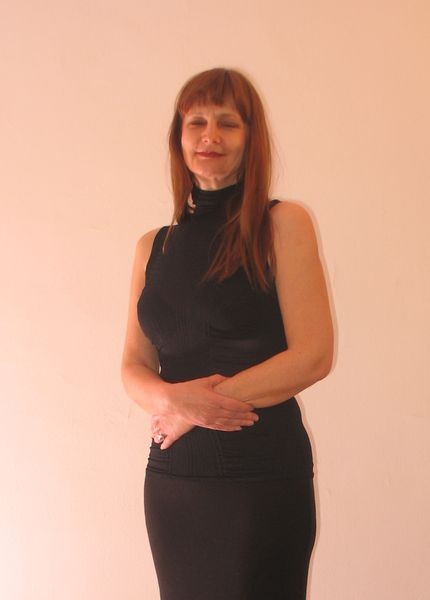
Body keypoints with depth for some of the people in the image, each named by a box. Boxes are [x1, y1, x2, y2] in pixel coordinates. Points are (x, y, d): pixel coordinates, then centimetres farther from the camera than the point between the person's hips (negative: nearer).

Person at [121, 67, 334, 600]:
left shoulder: (282, 224, -4)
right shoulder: (153, 246, 10)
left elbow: (313, 355, -11)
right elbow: (134, 366, 7)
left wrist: (190, 405, -12)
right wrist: (170, 398, -17)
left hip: (263, 474, -4)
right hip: (171, 475, 4)